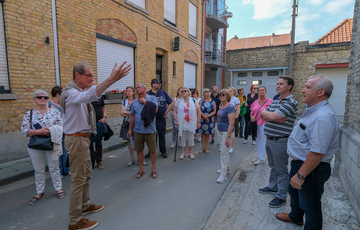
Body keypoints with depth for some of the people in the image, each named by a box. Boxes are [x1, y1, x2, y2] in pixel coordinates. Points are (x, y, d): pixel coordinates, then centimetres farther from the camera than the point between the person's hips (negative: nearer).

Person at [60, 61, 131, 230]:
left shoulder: (79, 92, 15)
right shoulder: (71, 93, -20)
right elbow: (90, 95, -42)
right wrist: (111, 79, -52)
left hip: (83, 138, 10)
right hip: (76, 139, -10)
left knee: (87, 174, 20)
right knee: (78, 179, -2)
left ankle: (85, 206, 38)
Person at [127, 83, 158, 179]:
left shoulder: (152, 98, -2)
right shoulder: (134, 101, 10)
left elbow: (155, 110, -16)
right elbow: (132, 116, 14)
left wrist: (145, 102, -12)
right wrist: (130, 129, 13)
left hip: (150, 130, -3)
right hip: (138, 130, 4)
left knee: (152, 150, 5)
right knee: (139, 150, 11)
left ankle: (153, 169, 23)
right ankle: (141, 169, 28)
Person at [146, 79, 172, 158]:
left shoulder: (163, 93, 6)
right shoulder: (148, 94, -1)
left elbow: (171, 103, 10)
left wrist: (166, 112, 3)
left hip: (161, 118, 1)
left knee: (162, 135, 8)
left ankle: (163, 151, 22)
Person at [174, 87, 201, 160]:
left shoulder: (193, 101, -2)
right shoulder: (179, 102, 2)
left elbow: (198, 111, 1)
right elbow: (175, 112, 3)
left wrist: (198, 122, -2)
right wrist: (176, 120, -7)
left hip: (191, 123, -1)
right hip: (182, 123, 1)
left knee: (191, 138, 9)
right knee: (183, 138, 9)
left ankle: (190, 153, 24)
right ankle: (183, 153, 23)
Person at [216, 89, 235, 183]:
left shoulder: (230, 107, -17)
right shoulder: (221, 106, 10)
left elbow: (231, 123, -21)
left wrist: (228, 137, -23)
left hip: (227, 132, -9)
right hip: (220, 131, 9)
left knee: (224, 152, -5)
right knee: (223, 150, 18)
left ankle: (223, 175, 4)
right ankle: (227, 169, 35)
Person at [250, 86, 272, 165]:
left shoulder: (269, 101, -8)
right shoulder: (255, 102, 8)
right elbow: (251, 112, 14)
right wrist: (252, 117, -4)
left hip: (264, 123, -6)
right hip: (256, 123, 6)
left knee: (262, 141, 2)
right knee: (258, 140, 15)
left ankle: (261, 158, 14)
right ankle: (259, 156, 30)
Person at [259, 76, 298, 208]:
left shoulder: (290, 102, -16)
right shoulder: (274, 101, 12)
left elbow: (272, 116, -25)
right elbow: (263, 116, 3)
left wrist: (265, 113, -4)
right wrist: (277, 118, -14)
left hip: (280, 141, -8)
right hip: (269, 139, 8)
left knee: (281, 170, 4)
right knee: (273, 167, 23)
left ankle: (281, 197, 17)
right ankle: (273, 187, 40)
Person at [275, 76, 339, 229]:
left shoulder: (323, 117, -30)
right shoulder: (312, 110, 4)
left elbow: (317, 152, -32)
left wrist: (301, 175, -27)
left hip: (312, 169, -11)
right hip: (299, 162, 11)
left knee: (310, 206, 8)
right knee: (294, 192, 30)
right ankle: (295, 217, 55)